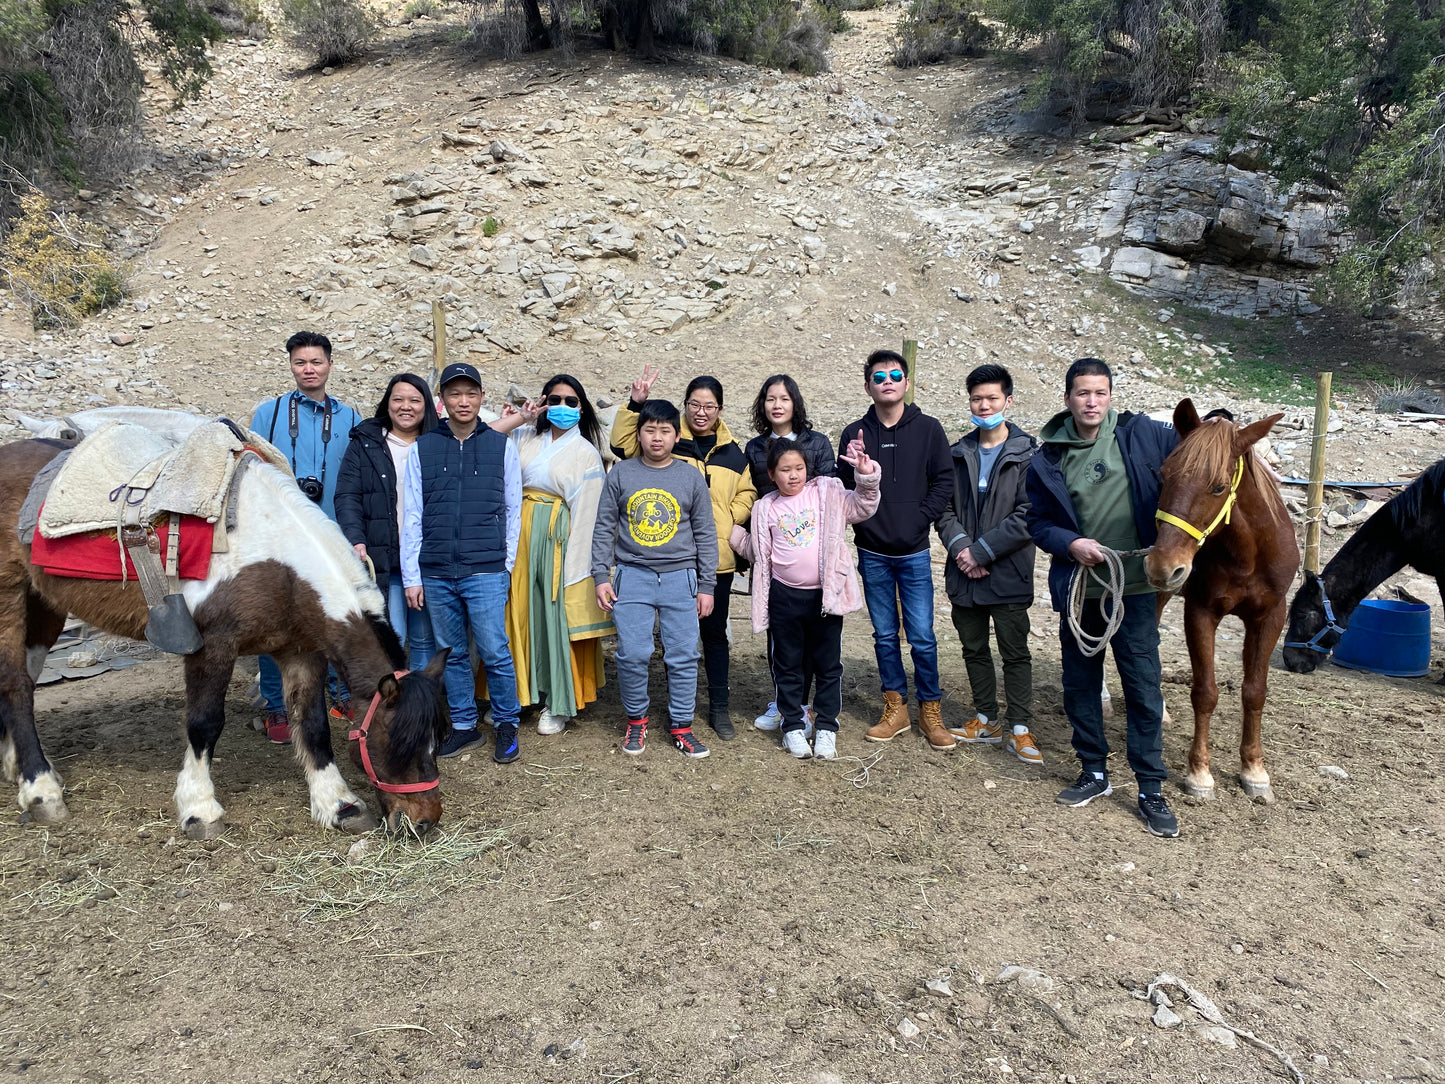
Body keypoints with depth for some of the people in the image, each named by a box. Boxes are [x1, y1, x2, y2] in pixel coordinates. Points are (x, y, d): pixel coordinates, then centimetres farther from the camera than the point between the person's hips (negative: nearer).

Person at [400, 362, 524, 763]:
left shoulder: (502, 447, 5)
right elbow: (411, 516, 7)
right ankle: (464, 726, 23)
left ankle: (506, 724, 14)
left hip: (486, 572, -2)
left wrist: (508, 564, 6)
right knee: (452, 654, 10)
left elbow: (513, 510, 9)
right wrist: (411, 576, 3)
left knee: (495, 652, -4)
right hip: (436, 574, 2)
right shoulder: (421, 449, 8)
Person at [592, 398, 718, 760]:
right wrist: (601, 576, 1)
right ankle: (636, 719, 18)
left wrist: (707, 585, 5)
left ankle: (681, 725, 17)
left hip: (681, 578, 0)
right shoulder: (621, 474, 4)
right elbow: (604, 528, 7)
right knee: (631, 654, -3)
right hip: (633, 576, 0)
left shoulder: (692, 478, 5)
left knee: (684, 656, 2)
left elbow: (705, 534, 7)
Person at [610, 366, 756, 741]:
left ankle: (719, 707, 24)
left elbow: (747, 493, 17)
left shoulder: (732, 452, 12)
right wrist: (636, 404, -15)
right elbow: (623, 443, -5)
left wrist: (728, 519, 0)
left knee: (715, 631, 11)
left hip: (717, 558, 2)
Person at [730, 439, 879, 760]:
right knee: (788, 664, 11)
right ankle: (793, 726, 25)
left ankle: (826, 727, 23)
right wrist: (734, 534, 4)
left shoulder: (827, 494, 0)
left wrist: (867, 477, -22)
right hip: (784, 597, 1)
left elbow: (863, 507, -8)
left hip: (825, 594, -1)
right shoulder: (766, 508, 5)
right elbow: (759, 553, 12)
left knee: (827, 664, 9)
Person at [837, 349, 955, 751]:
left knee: (923, 638, 1)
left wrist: (919, 518, -9)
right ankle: (895, 708, 23)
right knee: (884, 636, 11)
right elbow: (842, 489, 2)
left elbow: (944, 481, -1)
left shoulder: (928, 429, 0)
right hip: (872, 554, 2)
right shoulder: (854, 434, 2)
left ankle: (930, 711, 17)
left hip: (914, 552, -1)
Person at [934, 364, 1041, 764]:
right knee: (974, 649, 15)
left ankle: (1020, 729, 16)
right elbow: (943, 508, 5)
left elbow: (1028, 517, -14)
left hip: (1008, 574, -4)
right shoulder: (958, 454, 7)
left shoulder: (1027, 454, -7)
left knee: (1016, 653, 5)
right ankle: (986, 720, 29)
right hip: (964, 573, 5)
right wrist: (961, 546, -12)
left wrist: (981, 551, -16)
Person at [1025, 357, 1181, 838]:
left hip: (1134, 587, -2)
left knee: (1143, 689, 2)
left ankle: (1151, 790, 15)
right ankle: (1094, 773, 30)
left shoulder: (1141, 435, -1)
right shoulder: (1047, 459, 1)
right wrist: (1069, 543, -12)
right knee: (1079, 685, 12)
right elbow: (1037, 522, 5)